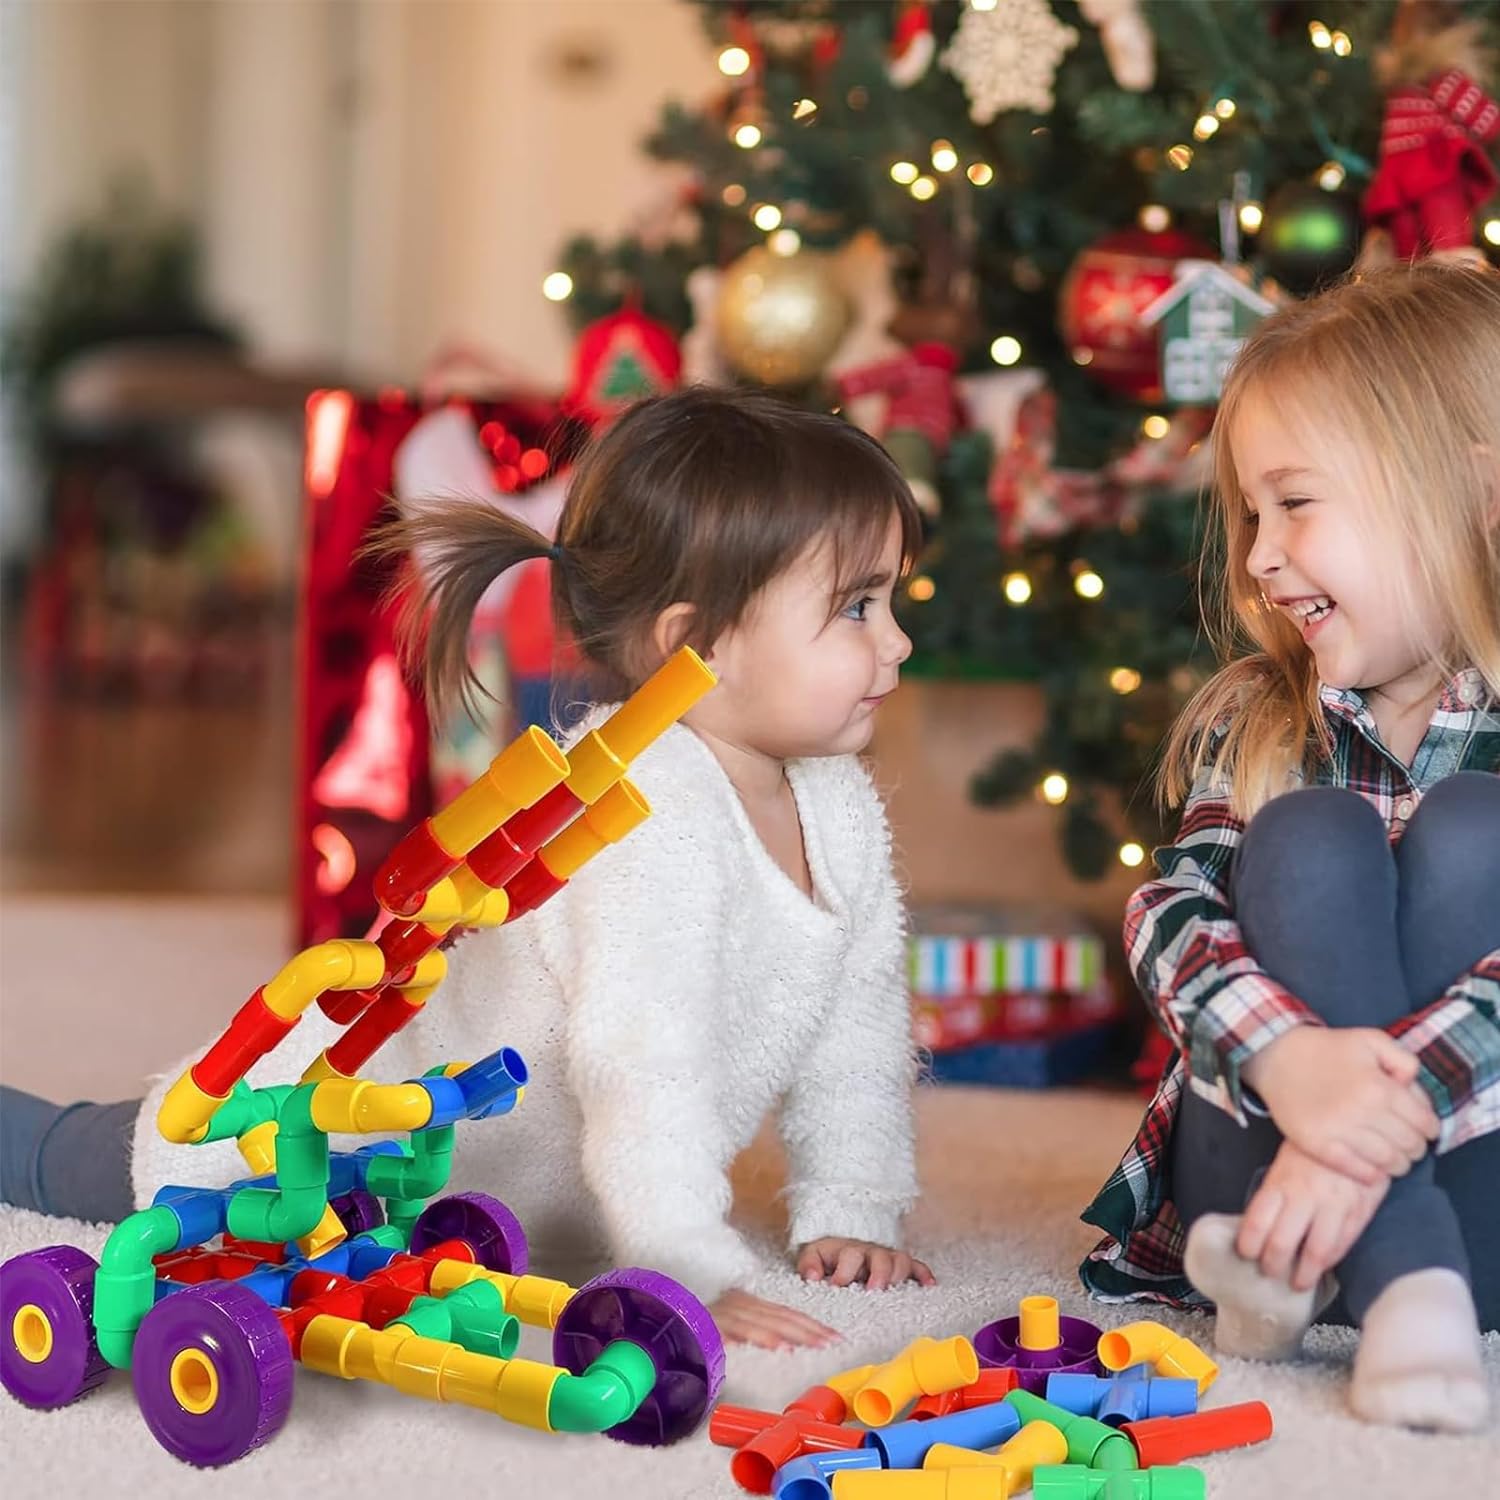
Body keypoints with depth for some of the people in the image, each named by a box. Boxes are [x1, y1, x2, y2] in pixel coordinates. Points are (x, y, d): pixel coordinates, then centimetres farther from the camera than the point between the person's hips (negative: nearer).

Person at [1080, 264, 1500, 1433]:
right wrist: (1285, 1055, -33)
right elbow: (1171, 911, -12)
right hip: (1255, 1166, 2)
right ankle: (1405, 1293, -33)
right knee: (1310, 840, -19)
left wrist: (1386, 1107, -37)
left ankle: (1285, 1272, -27)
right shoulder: (1253, 728, 6)